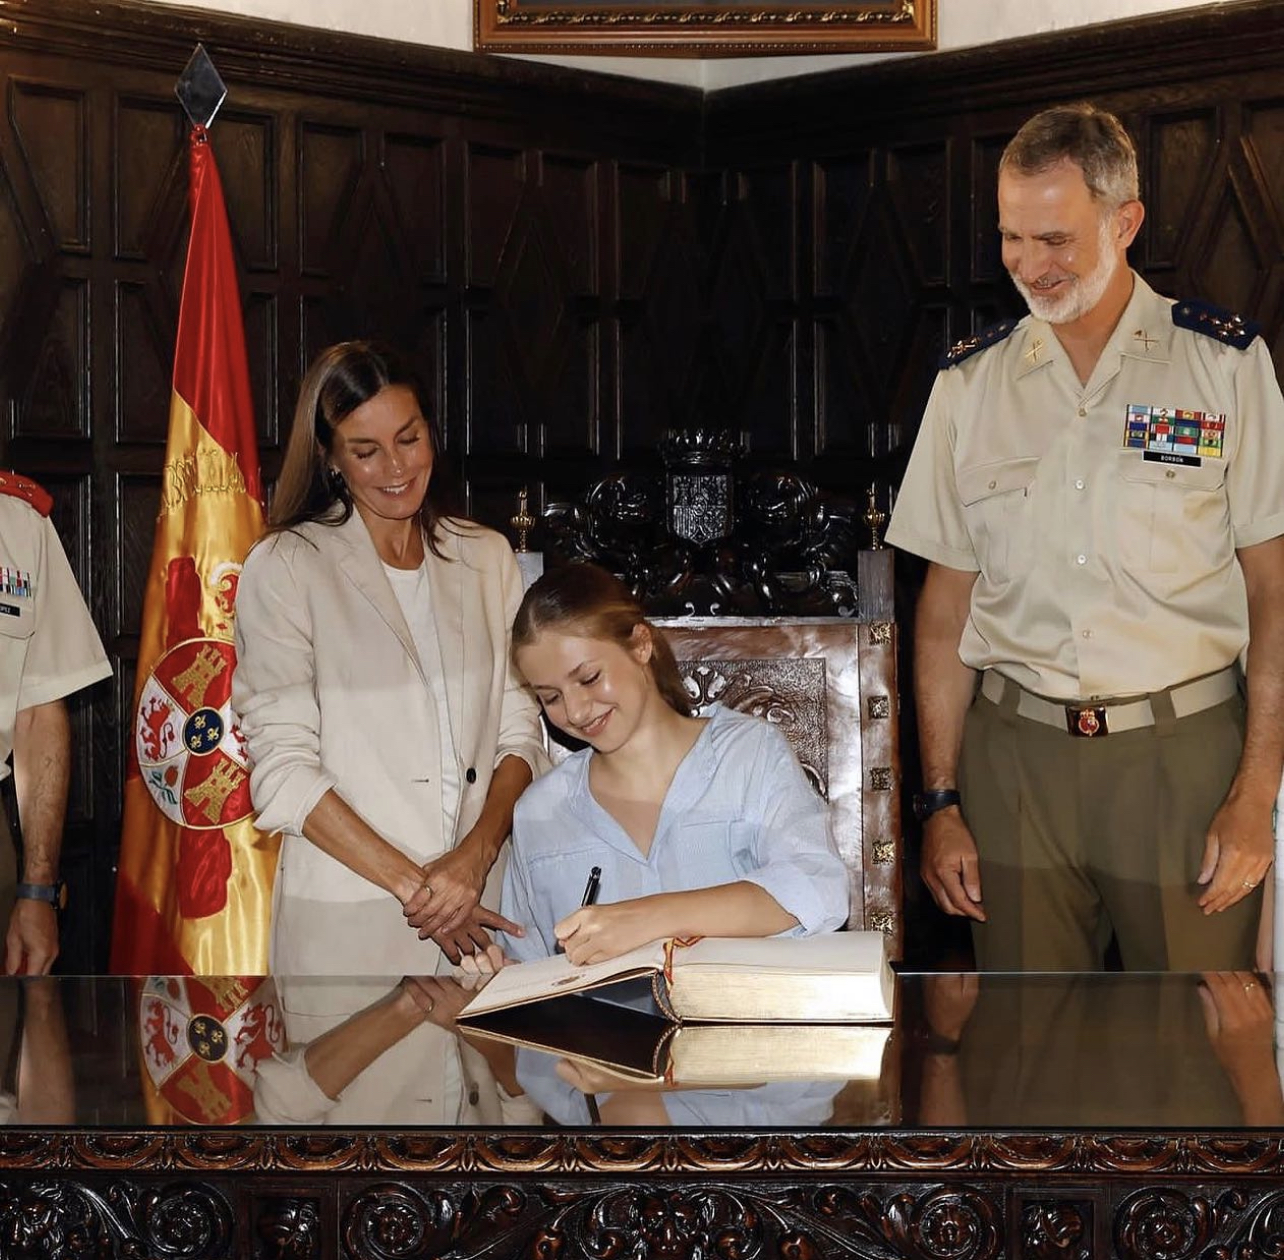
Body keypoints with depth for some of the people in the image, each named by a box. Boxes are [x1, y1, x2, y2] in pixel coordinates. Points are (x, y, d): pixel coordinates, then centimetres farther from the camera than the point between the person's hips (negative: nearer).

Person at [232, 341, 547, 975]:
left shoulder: (486, 557, 10)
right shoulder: (285, 568, -4)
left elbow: (521, 733, 7)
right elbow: (283, 773, -10)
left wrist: (477, 852, -11)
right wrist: (411, 883, -15)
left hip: (480, 908, 4)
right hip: (345, 922, -3)